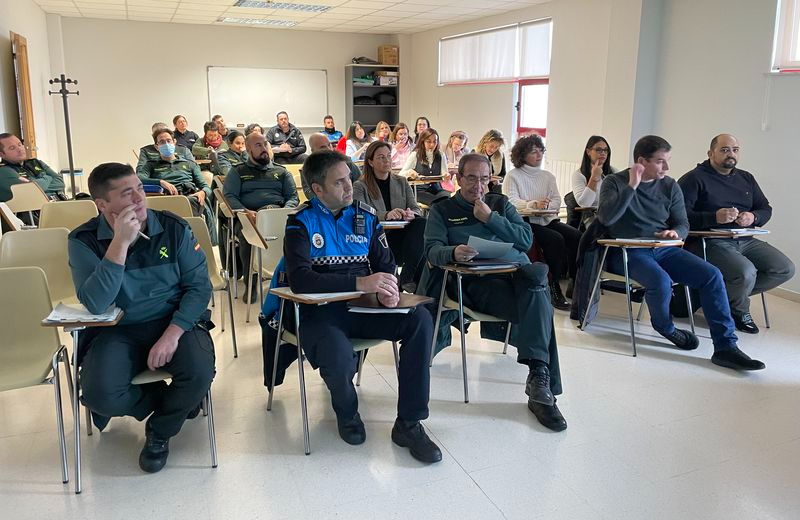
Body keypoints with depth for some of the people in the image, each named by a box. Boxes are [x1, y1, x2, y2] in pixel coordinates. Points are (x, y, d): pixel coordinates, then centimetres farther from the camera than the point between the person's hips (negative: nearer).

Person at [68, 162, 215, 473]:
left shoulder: (173, 228, -4)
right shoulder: (84, 241, -7)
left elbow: (199, 286, -6)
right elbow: (95, 304, -21)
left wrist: (172, 333, -19)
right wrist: (120, 243, -28)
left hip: (173, 322, 1)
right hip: (116, 332, 0)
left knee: (200, 372, -27)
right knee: (100, 396, -26)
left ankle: (159, 432, 6)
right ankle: (173, 403, 8)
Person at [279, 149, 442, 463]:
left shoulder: (365, 216, 9)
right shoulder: (301, 222, -4)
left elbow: (386, 264, 11)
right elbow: (299, 280, -20)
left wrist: (387, 289, -15)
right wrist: (360, 283, -30)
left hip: (362, 307, 4)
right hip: (320, 311, -4)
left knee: (421, 320, -21)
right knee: (339, 357, -35)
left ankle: (409, 424, -9)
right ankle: (347, 414, 4)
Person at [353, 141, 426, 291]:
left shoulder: (402, 182, 21)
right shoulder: (360, 187, 7)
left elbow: (416, 209, 10)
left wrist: (411, 214, -17)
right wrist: (386, 215, -30)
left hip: (402, 235, 5)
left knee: (422, 223, -29)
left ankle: (407, 277, -30)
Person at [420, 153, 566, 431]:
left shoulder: (501, 203, 26)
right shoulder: (442, 210, 18)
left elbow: (526, 239, 12)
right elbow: (433, 249, 0)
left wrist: (490, 218, 1)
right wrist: (453, 253, -23)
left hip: (517, 273, 3)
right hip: (476, 283, -3)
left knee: (537, 273, -36)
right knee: (538, 301, -33)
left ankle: (539, 376, -39)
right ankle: (541, 383, -32)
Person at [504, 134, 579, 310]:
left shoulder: (548, 176, 20)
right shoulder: (513, 176, 4)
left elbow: (557, 201, 8)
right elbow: (511, 201, -12)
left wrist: (546, 205, -16)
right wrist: (534, 204, -28)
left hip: (547, 220, 5)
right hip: (526, 222, -5)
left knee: (576, 236, -20)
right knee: (556, 239, -29)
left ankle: (576, 283, -14)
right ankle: (554, 288, -18)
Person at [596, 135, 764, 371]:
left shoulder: (670, 186, 12)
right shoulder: (615, 182, -1)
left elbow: (683, 224, 14)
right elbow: (606, 218, -18)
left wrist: (676, 232, -11)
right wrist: (632, 186, -19)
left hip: (664, 249, 5)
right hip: (628, 252, -5)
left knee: (712, 275, -15)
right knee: (661, 281, -34)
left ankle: (725, 347, -10)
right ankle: (665, 328, 0)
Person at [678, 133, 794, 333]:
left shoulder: (746, 178, 21)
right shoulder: (694, 179, -3)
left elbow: (766, 209, 20)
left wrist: (753, 217, -4)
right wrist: (715, 217, -26)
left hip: (745, 240, 8)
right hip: (711, 242, -8)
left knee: (785, 269, -7)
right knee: (746, 272, -30)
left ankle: (730, 294, 9)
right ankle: (739, 311, 4)